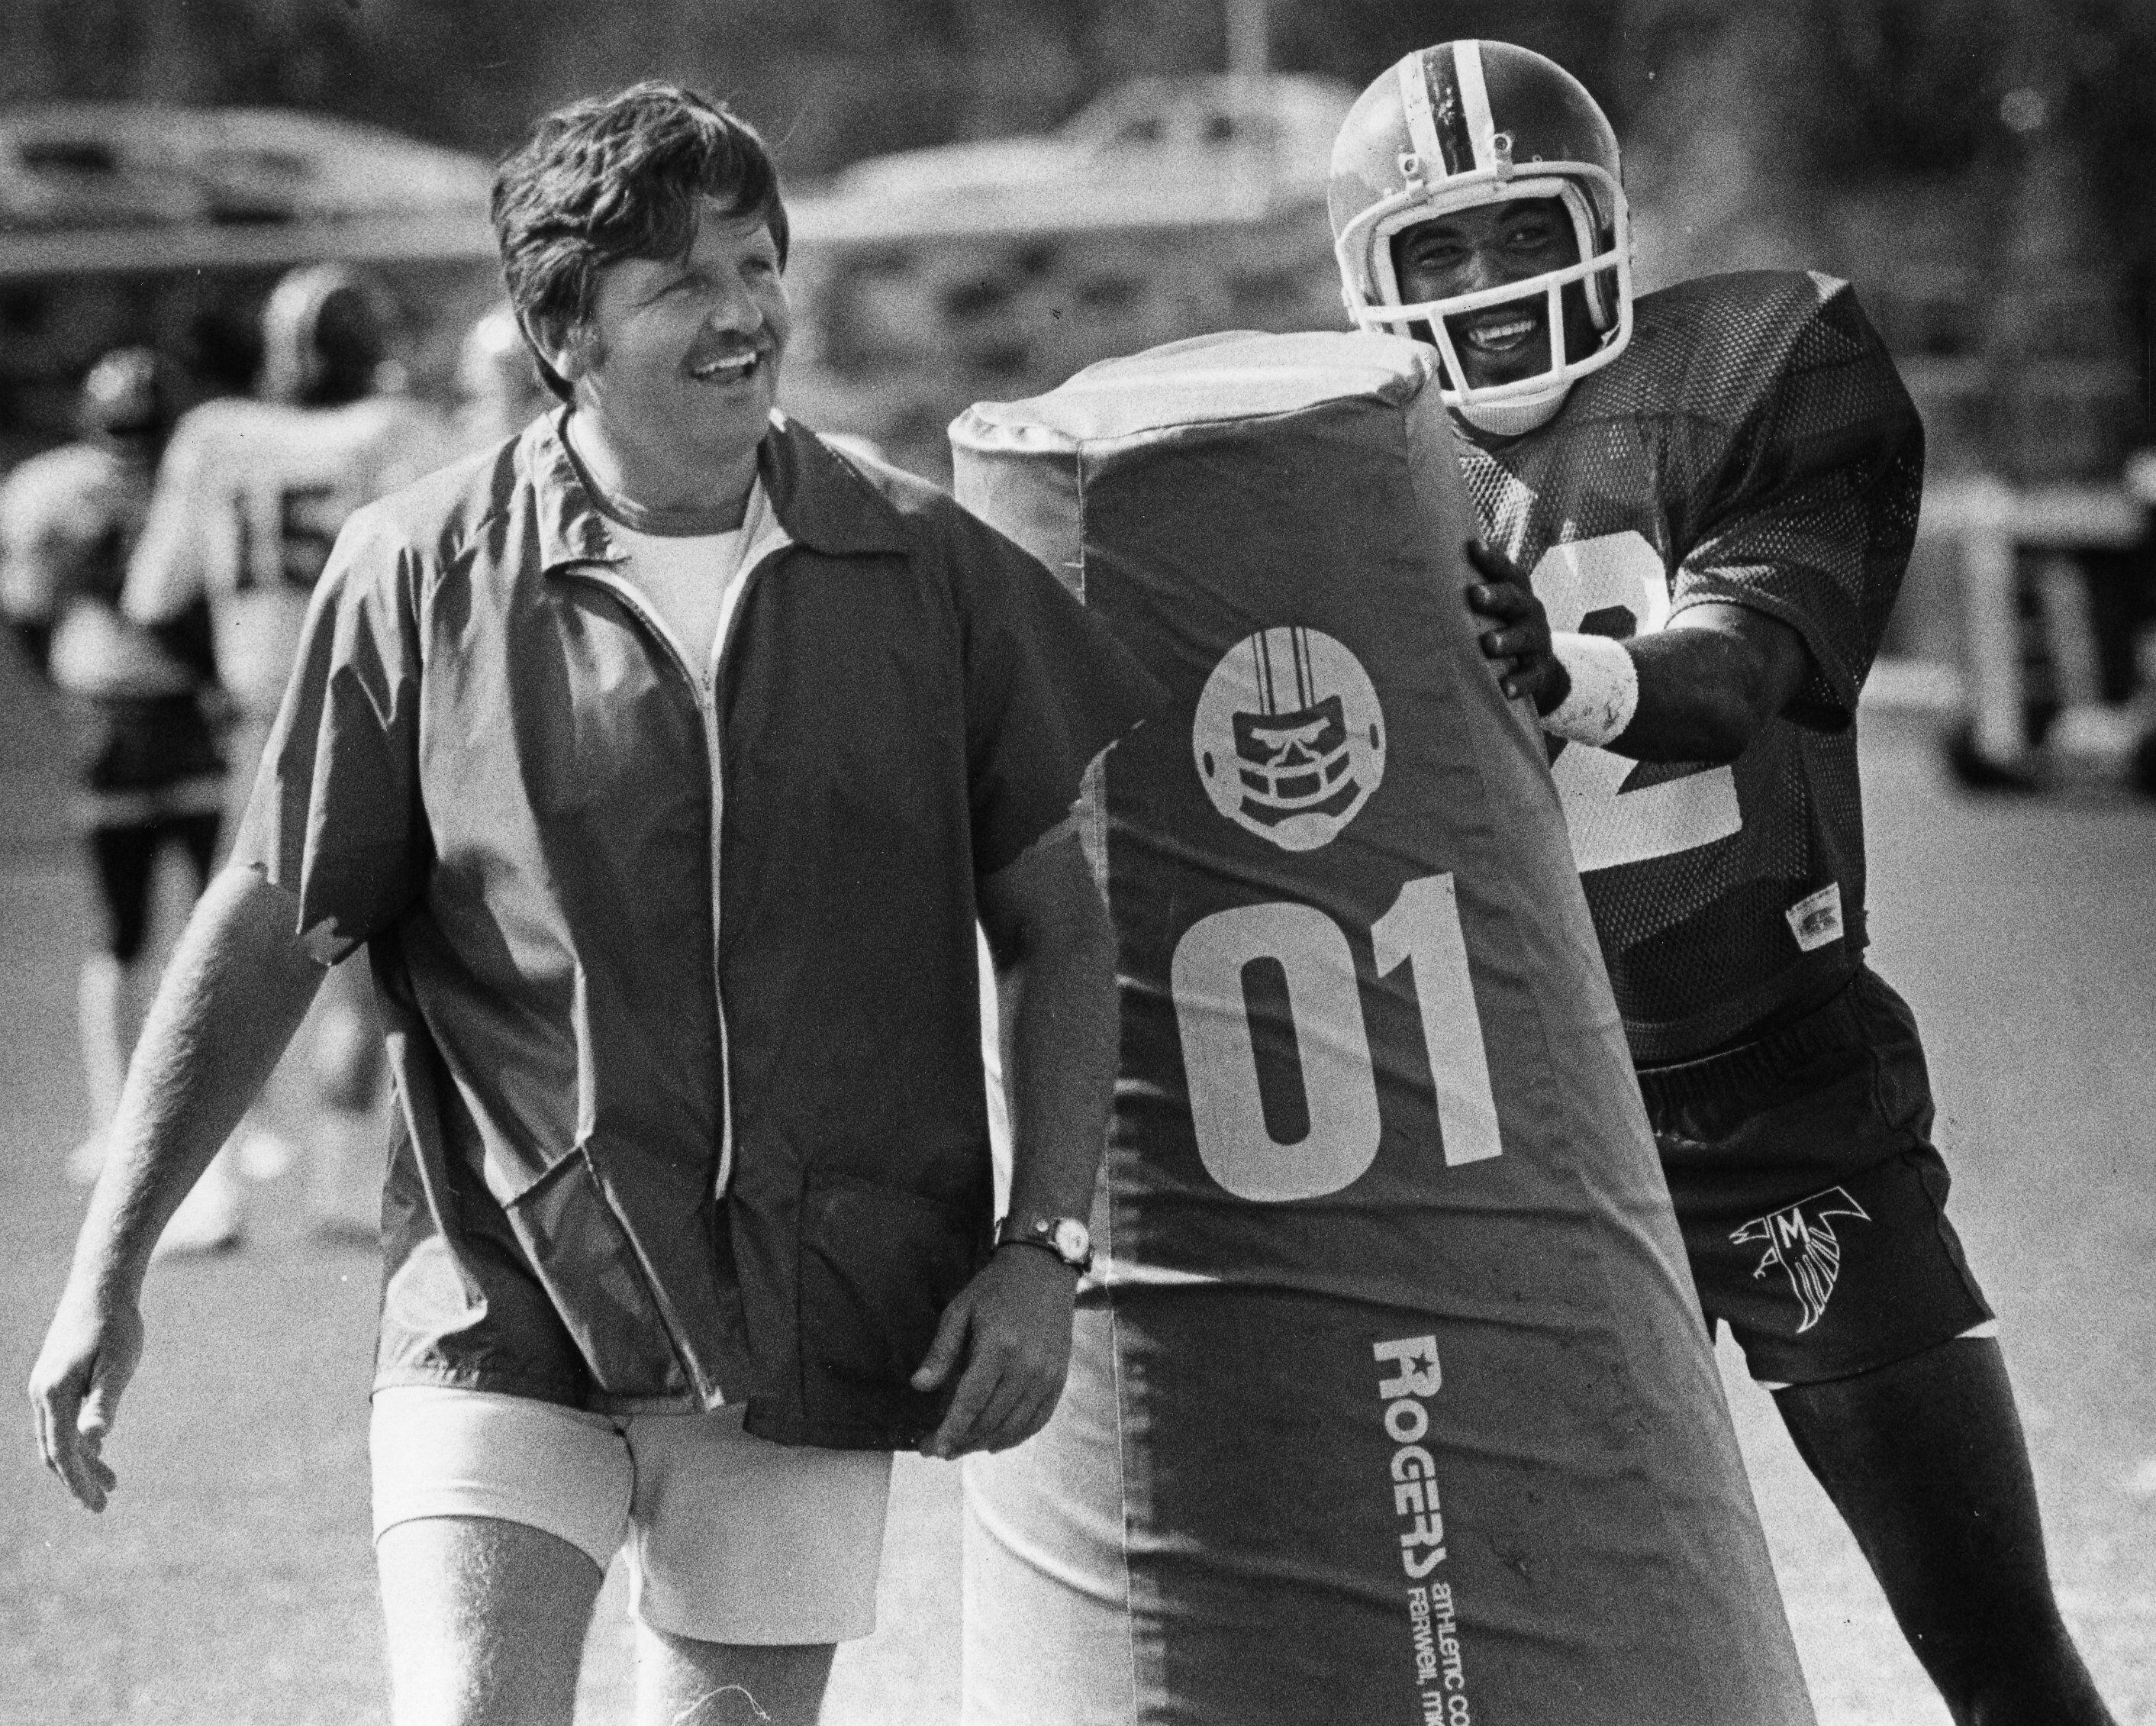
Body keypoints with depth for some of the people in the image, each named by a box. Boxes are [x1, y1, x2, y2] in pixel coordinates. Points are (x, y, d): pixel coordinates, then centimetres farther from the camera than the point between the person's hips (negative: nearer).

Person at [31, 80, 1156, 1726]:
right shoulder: (419, 576, -3)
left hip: (814, 1332, 2)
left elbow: (1057, 927, 9)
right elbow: (270, 927, 4)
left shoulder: (935, 572, 2)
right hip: (506, 1300, -2)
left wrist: (1043, 1248, 0)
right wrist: (107, 1274, 2)